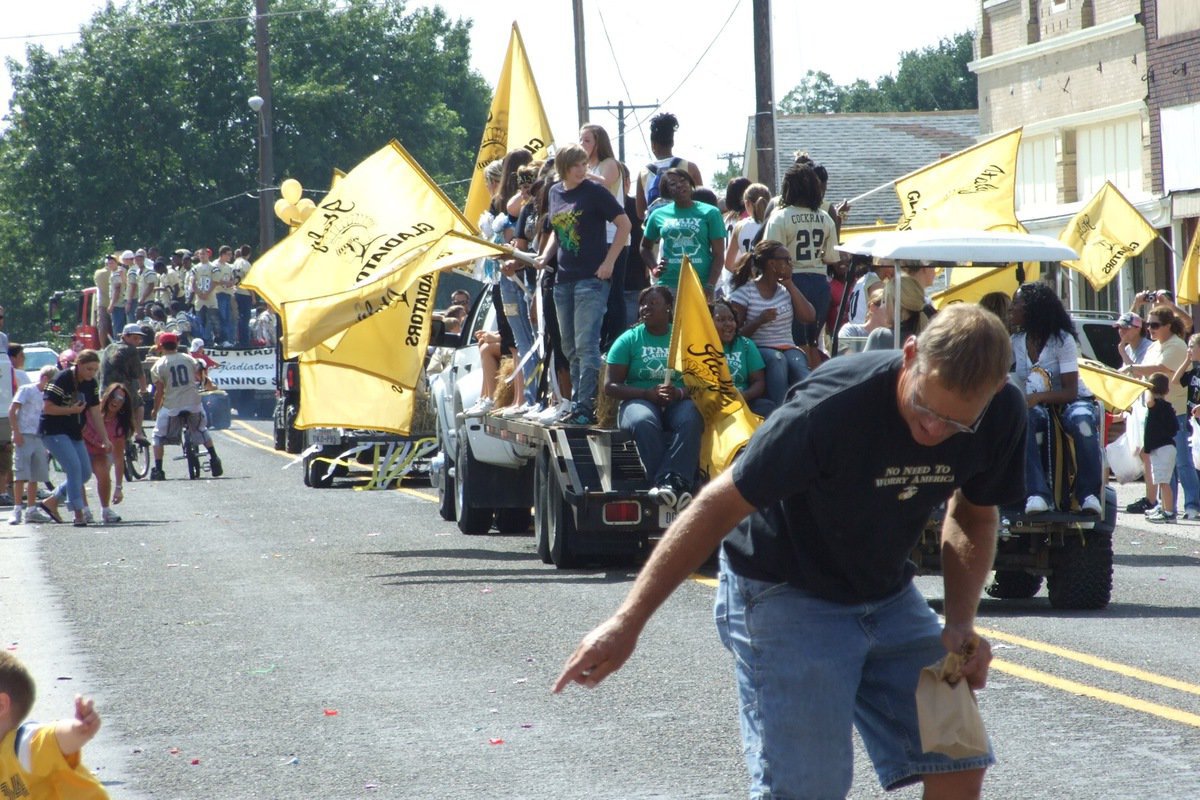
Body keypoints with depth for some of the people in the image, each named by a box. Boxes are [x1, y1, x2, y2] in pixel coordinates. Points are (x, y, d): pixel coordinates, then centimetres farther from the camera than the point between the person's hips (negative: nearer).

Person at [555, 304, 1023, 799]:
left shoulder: (1001, 415, -13)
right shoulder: (833, 407, -30)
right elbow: (719, 506, -23)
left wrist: (960, 625, -9)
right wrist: (627, 623, -21)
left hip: (890, 595, 6)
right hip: (783, 593, -6)